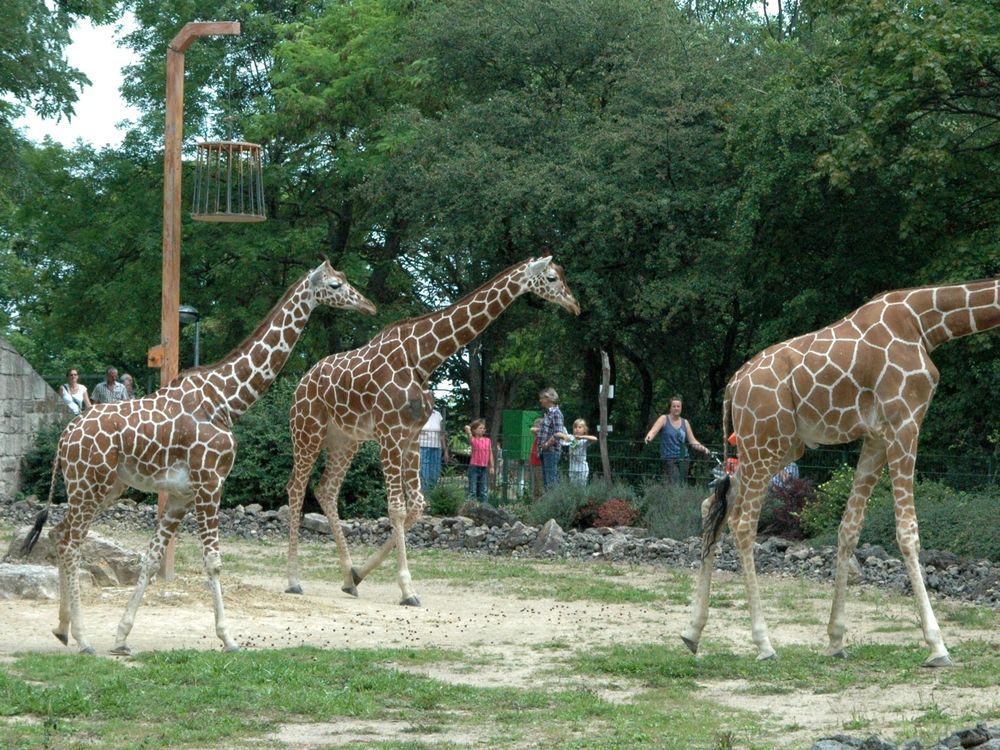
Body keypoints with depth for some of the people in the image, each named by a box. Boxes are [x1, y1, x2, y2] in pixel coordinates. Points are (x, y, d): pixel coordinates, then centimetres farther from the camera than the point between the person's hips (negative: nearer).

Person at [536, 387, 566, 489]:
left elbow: (558, 434, -19)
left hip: (552, 451, -10)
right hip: (544, 452, 10)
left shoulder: (556, 413, -11)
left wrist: (546, 445, -16)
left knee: (551, 480, -10)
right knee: (545, 480, 12)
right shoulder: (546, 413, 17)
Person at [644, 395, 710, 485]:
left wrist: (702, 448, -6)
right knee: (674, 487, -19)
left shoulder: (685, 423, 12)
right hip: (668, 459, -4)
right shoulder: (664, 419, 1)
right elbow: (653, 430, -14)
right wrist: (649, 437, -36)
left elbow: (693, 441, 12)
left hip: (682, 459, 4)